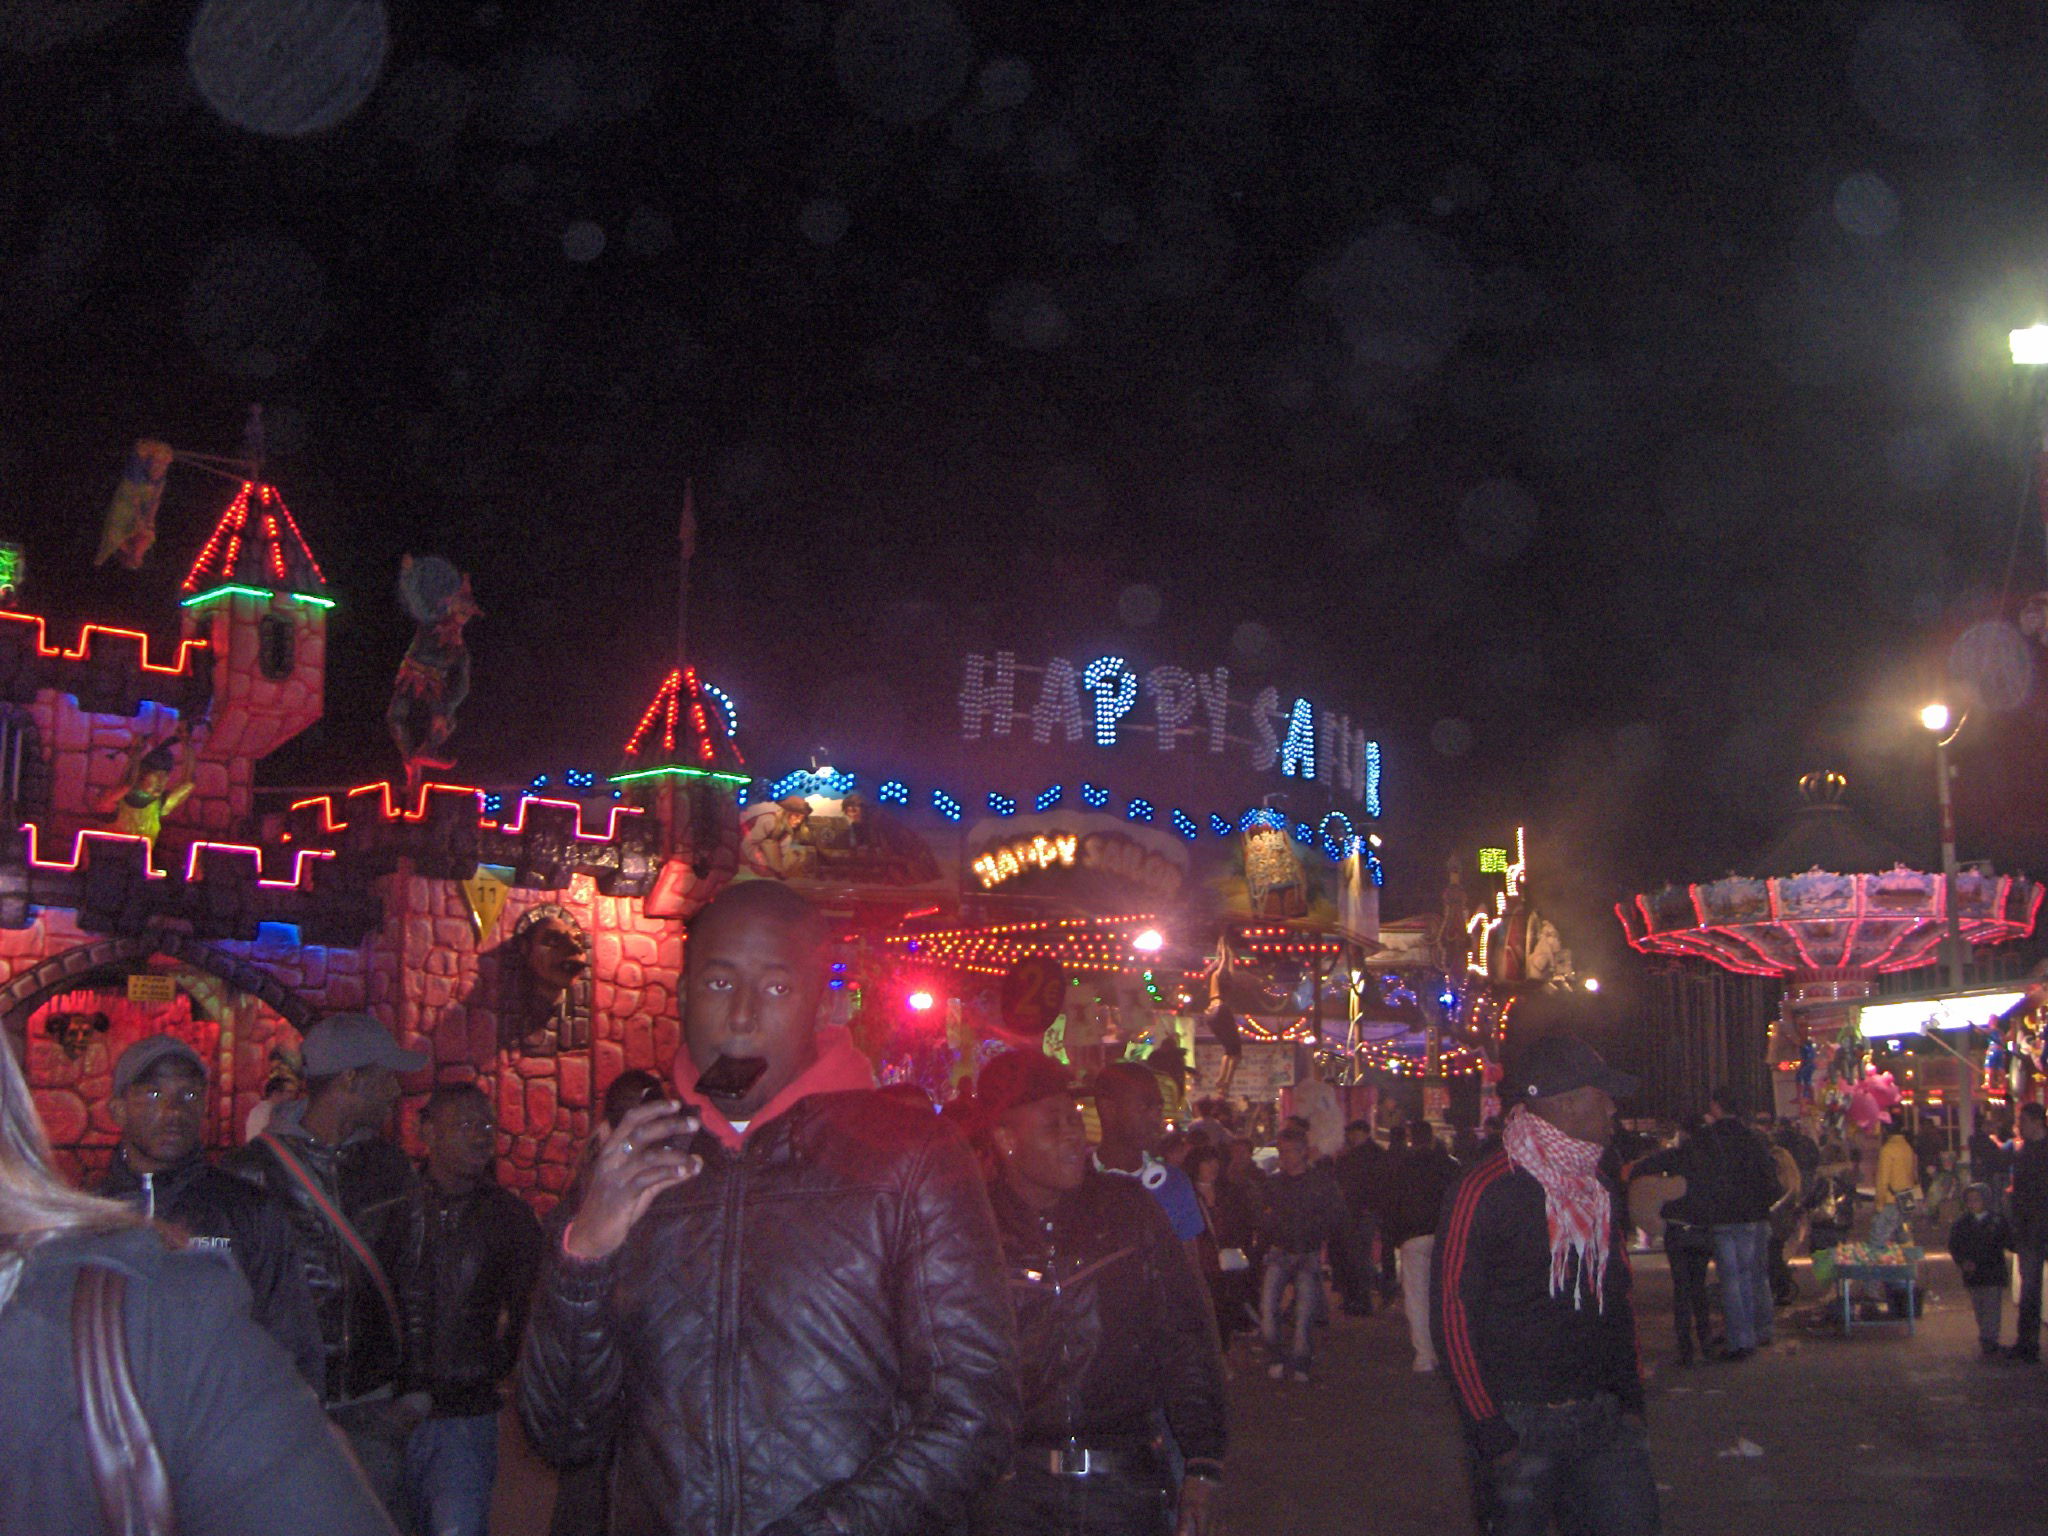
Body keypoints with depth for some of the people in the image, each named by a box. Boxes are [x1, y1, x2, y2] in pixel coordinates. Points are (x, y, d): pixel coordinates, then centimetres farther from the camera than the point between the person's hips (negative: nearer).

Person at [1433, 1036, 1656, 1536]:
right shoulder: (1486, 1190, -11)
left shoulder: (1600, 1192, 13)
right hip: (1519, 1423, -6)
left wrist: (1629, 1396, 13)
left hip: (1601, 1416, 6)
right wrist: (1489, 1431, -13)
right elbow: (1453, 1311, -12)